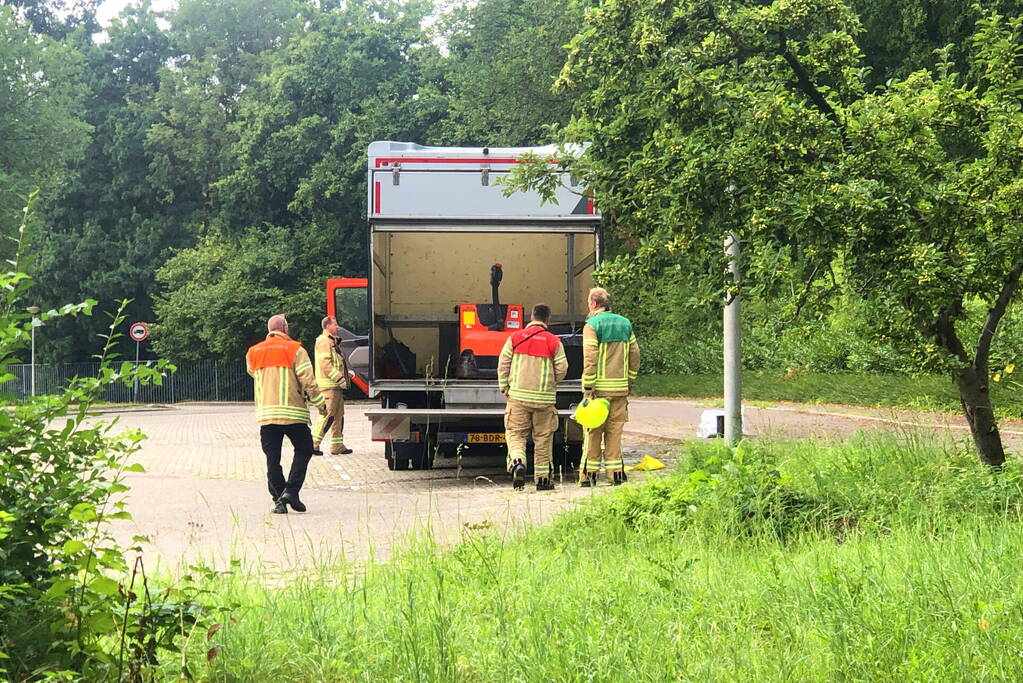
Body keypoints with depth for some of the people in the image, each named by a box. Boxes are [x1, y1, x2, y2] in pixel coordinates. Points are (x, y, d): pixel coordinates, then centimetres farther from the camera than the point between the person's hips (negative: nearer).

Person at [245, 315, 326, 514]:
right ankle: (291, 490, -2)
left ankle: (278, 500, 3)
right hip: (292, 412, -3)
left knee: (272, 458, 7)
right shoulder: (295, 350, -3)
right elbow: (308, 380, -7)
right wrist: (320, 404, 1)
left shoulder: (253, 353, 10)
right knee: (303, 450, 12)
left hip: (265, 414, 3)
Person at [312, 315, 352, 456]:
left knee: (338, 415, 11)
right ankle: (313, 443, -10)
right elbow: (325, 363, -20)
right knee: (328, 414, -12)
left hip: (336, 386, 11)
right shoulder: (324, 341, -10)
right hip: (329, 385, -11)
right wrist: (339, 378, -22)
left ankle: (337, 446, 15)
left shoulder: (332, 341, 23)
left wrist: (346, 373, 17)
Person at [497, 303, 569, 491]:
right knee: (543, 439, 9)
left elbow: (503, 365, 2)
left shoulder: (515, 338, 3)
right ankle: (542, 478, 11)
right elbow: (562, 369, -2)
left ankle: (517, 462, -23)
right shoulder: (554, 342, -1)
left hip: (518, 396, 0)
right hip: (544, 398, 0)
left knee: (516, 434, 5)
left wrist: (504, 388, 12)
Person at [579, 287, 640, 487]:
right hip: (620, 387, 5)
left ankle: (589, 473, 3)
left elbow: (590, 359, -14)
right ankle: (615, 471, 6)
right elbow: (635, 355, 12)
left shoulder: (592, 325, -7)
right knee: (615, 430, 9)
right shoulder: (625, 324, 11)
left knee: (593, 431, 2)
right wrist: (630, 383, 19)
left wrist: (588, 388, -13)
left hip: (599, 387, -5)